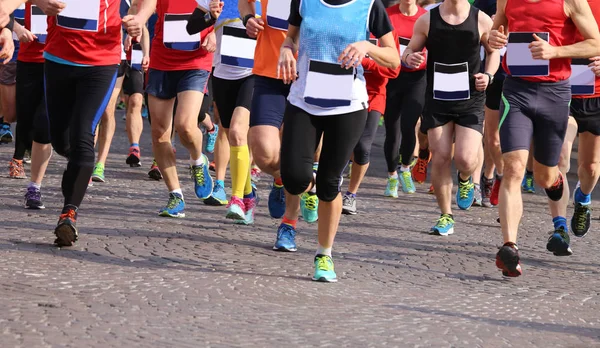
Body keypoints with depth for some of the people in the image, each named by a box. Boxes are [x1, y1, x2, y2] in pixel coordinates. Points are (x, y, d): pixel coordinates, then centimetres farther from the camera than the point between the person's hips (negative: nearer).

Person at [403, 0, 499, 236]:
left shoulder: (482, 20, -2)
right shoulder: (427, 20, -1)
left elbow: (493, 51, 13)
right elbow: (409, 52, 9)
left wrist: (488, 75, -5)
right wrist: (409, 58, -15)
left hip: (470, 102, -1)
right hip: (437, 100, 1)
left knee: (465, 159, -12)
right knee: (440, 158, -1)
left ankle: (465, 180, 27)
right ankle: (446, 216, 16)